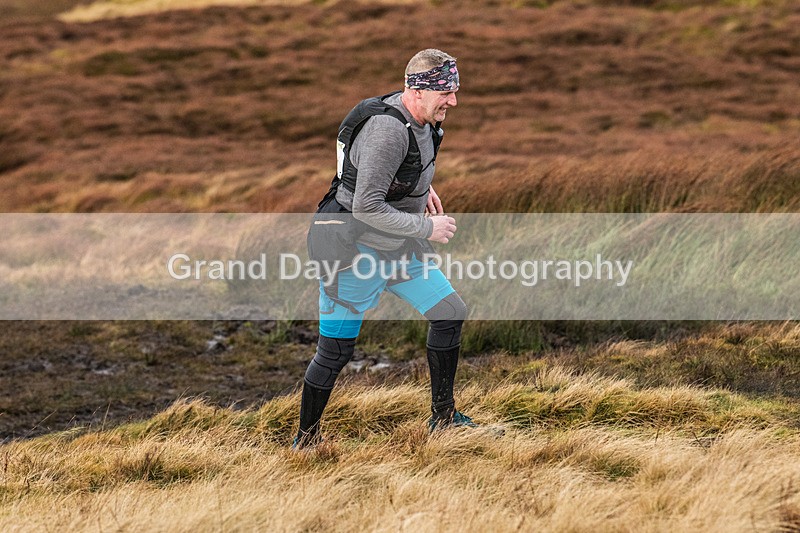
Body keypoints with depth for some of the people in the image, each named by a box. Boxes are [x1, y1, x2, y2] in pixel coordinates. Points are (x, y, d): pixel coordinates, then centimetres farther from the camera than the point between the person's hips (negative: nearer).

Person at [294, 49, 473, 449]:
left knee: (450, 313, 10)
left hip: (397, 248, 9)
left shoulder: (422, 120, 1)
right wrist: (427, 228, -23)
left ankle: (443, 417, 23)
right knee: (335, 352, -2)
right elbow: (367, 207, -31)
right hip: (355, 249, -9)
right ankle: (306, 440, 16)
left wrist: (420, 188, 15)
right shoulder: (388, 129, -28)